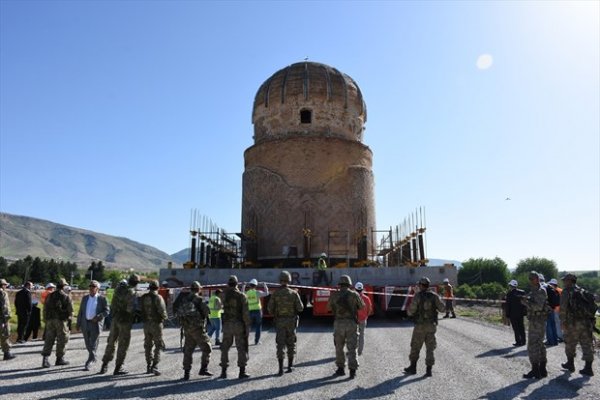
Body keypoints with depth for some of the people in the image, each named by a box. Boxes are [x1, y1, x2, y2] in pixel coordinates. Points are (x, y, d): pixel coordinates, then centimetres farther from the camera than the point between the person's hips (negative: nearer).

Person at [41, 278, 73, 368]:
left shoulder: (49, 296, 7)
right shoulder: (66, 297, -9)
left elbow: (45, 309, 10)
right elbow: (70, 310, -8)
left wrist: (46, 320, 18)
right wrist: (69, 318, 9)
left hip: (50, 320, 5)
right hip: (61, 320, -5)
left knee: (49, 339, 8)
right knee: (62, 340, 6)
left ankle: (45, 358, -2)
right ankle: (59, 359, 13)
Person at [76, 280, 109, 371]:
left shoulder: (102, 299, -4)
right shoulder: (85, 298, 10)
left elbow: (107, 310, -6)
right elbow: (81, 311, 12)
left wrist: (98, 317, -19)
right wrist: (78, 323, 7)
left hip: (96, 324, -5)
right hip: (85, 323, 5)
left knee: (93, 344, -6)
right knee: (88, 344, 13)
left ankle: (88, 363, -3)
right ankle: (93, 357, 34)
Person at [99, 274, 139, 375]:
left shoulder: (119, 287, 2)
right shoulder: (131, 292, -18)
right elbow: (130, 309, -22)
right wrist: (134, 315, -4)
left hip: (115, 318, 6)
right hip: (125, 320, -6)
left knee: (111, 342, 18)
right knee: (123, 344, 5)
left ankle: (104, 365, 26)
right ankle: (118, 368, 9)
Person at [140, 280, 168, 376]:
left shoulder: (143, 297, 3)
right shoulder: (158, 297, -14)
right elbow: (162, 311, -18)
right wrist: (165, 317, 2)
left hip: (146, 323, 5)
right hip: (156, 323, -5)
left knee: (148, 345, 15)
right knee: (158, 345, 2)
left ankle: (149, 367, 20)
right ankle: (154, 366, -7)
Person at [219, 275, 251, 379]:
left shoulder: (224, 295, -2)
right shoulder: (242, 296, -8)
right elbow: (245, 313, -11)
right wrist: (247, 327, -5)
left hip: (227, 325, 2)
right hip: (239, 325, -2)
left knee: (225, 348, 13)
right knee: (241, 348, 5)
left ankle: (224, 371, 14)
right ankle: (242, 372, 4)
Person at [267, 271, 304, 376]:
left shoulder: (275, 293, -5)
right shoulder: (294, 293, -6)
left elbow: (270, 308, -5)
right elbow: (300, 308, -6)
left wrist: (274, 315, 18)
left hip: (279, 322, -1)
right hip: (291, 322, 1)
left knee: (280, 345, 1)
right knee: (291, 344, 15)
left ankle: (281, 369, -6)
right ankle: (290, 366, 20)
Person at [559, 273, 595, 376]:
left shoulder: (567, 291, -5)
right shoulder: (582, 291, 14)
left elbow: (563, 308, -13)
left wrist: (563, 321, -10)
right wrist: (590, 321, 19)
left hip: (573, 322, -6)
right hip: (586, 322, 6)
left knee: (570, 344, 10)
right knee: (587, 345, 6)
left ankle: (570, 364, 20)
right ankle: (588, 368, 6)